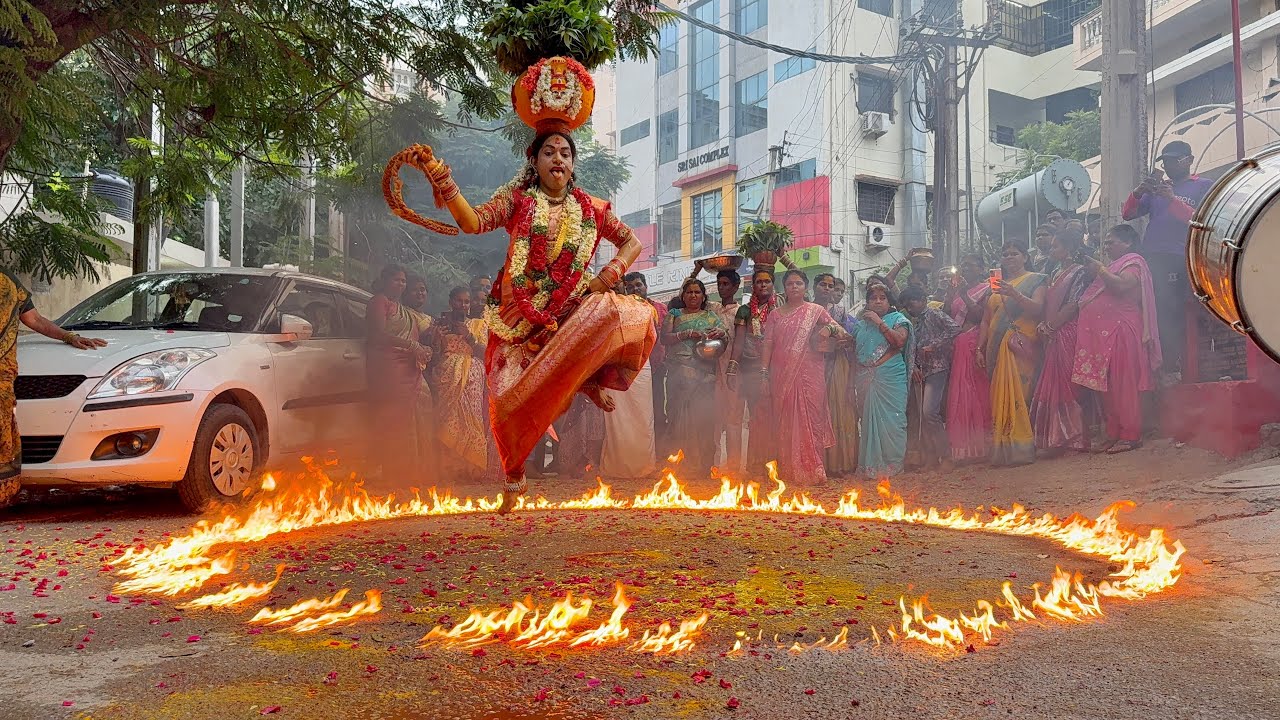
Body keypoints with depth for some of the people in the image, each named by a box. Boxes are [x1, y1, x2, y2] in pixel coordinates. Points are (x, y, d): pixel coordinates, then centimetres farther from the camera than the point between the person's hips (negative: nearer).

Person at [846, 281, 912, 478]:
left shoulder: (897, 319, 5)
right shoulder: (860, 322, 17)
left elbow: (900, 340, -14)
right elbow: (854, 349, 25)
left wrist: (879, 322, -13)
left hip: (890, 378, -4)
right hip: (865, 379, 4)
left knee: (890, 418, -6)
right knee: (868, 418, 4)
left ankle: (891, 463, 3)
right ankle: (870, 463, 11)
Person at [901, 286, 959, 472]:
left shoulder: (934, 314, -4)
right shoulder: (913, 322, 18)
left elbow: (955, 328, -19)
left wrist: (934, 345, -17)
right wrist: (913, 366, 0)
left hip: (937, 368, -8)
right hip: (920, 371, 8)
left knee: (929, 412, -18)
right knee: (921, 415, 4)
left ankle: (946, 456, -9)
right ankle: (930, 456, 10)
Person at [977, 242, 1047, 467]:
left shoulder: (1035, 280, 8)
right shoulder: (995, 284, 23)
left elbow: (1038, 309, -9)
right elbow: (986, 320, 20)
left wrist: (1014, 294, -23)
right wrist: (981, 348, 12)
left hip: (1022, 346, -5)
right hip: (997, 348, 5)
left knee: (1020, 395, -13)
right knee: (1000, 397, -1)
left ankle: (1022, 448, -12)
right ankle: (1002, 450, 0)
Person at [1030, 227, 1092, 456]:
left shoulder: (1080, 272, -5)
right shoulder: (1055, 273, 19)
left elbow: (1073, 306, -13)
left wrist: (1049, 327, -12)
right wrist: (1043, 326, 0)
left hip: (1068, 333, -8)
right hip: (1052, 335, 8)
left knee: (1064, 383, -6)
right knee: (1052, 384, 7)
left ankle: (1065, 437, -1)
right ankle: (1056, 437, 11)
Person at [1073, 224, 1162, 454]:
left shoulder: (1133, 262, 1)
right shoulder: (1115, 265, 27)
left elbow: (1121, 286, -18)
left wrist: (1099, 269, -9)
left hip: (1121, 332, -9)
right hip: (1104, 333, 9)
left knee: (1124, 384, -9)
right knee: (1108, 387, 5)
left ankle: (1130, 435, -8)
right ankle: (1114, 434, 7)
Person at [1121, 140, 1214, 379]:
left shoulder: (1204, 186, 11)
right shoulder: (1157, 188, 24)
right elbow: (1127, 214, 16)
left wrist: (1173, 200, -14)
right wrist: (1139, 191, -3)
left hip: (1180, 261, -4)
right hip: (1151, 260, 4)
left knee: (1174, 317, -10)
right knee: (1158, 316, -3)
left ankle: (1174, 368, -6)